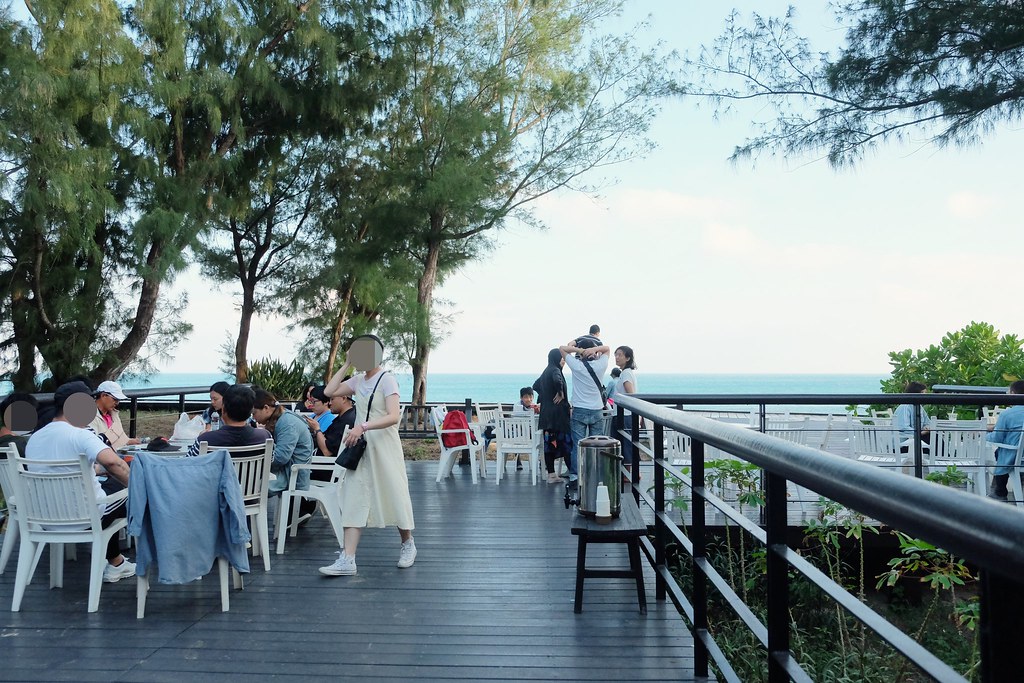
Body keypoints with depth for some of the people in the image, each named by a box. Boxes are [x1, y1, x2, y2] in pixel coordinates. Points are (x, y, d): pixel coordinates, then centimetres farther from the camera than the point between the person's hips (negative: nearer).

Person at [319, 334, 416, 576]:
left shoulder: (387, 380, -11)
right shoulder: (358, 381, 9)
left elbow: (394, 416, -22)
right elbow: (330, 391, 7)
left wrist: (363, 426, -32)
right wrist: (346, 364, 3)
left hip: (384, 447, -6)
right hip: (360, 447, 6)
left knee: (394, 495, 5)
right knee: (354, 500, -3)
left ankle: (408, 544, 28)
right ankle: (347, 560, -6)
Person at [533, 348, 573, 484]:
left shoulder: (546, 372, 16)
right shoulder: (555, 371, -12)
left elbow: (536, 386, 31)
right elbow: (557, 380, -35)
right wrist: (560, 393, -20)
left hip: (546, 413, 9)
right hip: (558, 412, -9)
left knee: (549, 442, 7)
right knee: (565, 441, -5)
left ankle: (551, 474, 9)